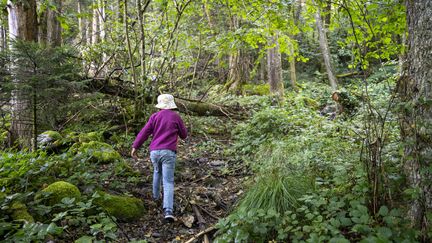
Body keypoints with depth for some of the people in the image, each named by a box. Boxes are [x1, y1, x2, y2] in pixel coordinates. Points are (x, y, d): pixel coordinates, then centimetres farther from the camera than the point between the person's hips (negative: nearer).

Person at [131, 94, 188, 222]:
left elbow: (144, 132, -1)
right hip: (168, 153, -3)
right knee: (168, 182, -5)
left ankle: (156, 194, 49)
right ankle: (168, 211, -20)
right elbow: (184, 135, 12)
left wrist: (135, 147, -2)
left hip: (154, 152, 3)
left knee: (157, 171, 34)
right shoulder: (176, 117, 2)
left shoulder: (155, 116, 7)